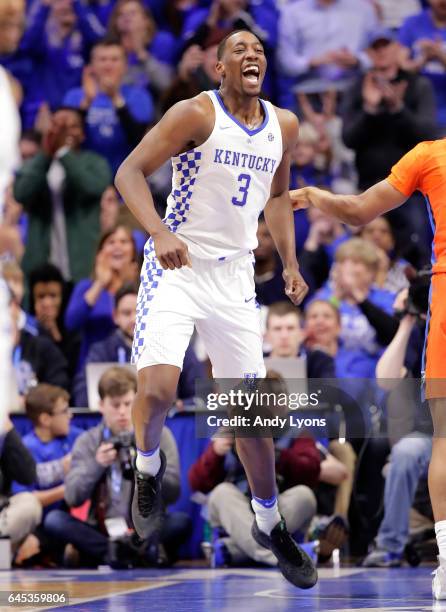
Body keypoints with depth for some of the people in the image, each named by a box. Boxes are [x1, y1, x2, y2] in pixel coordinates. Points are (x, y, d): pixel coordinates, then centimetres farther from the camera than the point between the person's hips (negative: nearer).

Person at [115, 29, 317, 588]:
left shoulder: (284, 126, 6)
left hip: (234, 275, 5)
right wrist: (160, 232, -33)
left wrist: (289, 263, 11)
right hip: (176, 267, -5)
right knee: (157, 387, -23)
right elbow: (129, 171, -17)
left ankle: (269, 524, 23)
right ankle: (148, 467, 9)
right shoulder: (197, 114, -13)